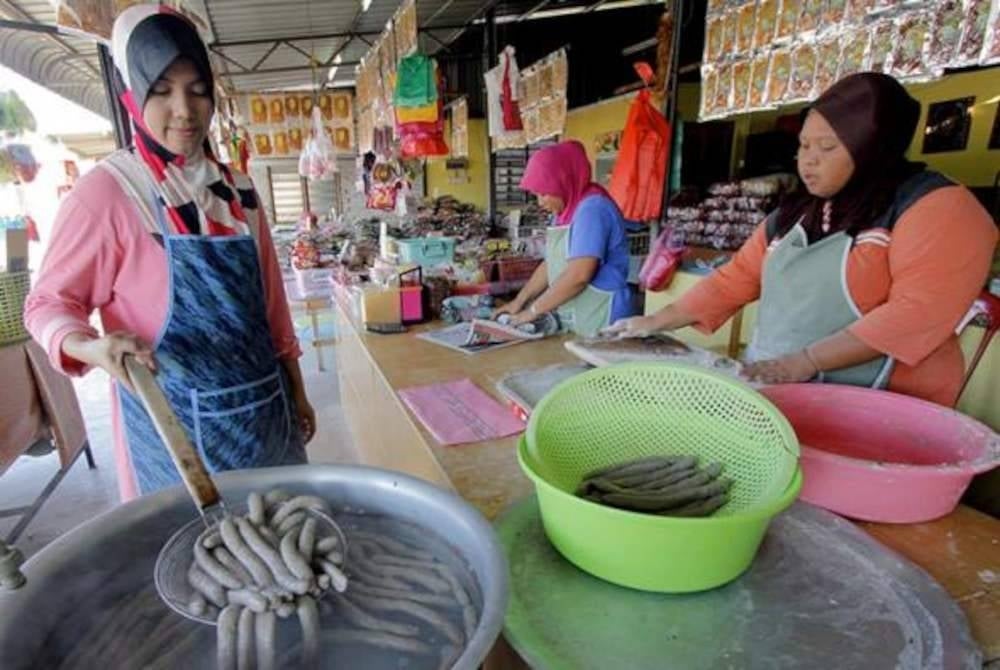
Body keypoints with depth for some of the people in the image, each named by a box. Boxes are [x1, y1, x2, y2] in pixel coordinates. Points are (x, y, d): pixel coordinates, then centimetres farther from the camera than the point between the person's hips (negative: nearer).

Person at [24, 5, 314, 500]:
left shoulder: (238, 191, 6)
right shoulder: (106, 191, -9)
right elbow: (49, 301, -5)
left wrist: (296, 392, 11)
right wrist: (92, 348, -27)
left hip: (264, 409, 5)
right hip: (175, 421, -4)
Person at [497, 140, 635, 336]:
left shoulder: (592, 208, -17)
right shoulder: (566, 211, 12)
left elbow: (578, 276, -24)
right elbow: (551, 264, 15)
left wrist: (533, 310, -16)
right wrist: (519, 301, 9)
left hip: (599, 321, -8)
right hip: (572, 321, 8)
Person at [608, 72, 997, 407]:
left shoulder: (938, 208, -5)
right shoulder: (796, 213, 14)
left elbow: (918, 312, -16)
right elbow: (736, 278, 10)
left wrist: (806, 361, -22)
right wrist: (656, 323, 3)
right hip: (772, 387, 6)